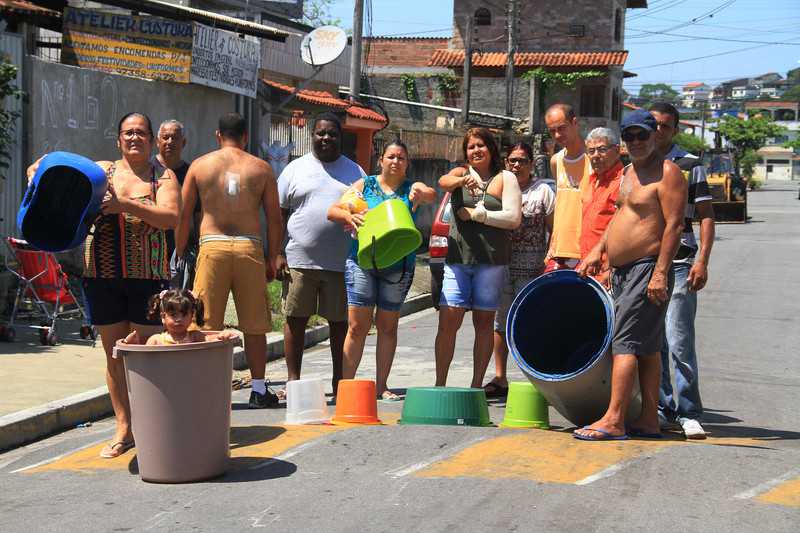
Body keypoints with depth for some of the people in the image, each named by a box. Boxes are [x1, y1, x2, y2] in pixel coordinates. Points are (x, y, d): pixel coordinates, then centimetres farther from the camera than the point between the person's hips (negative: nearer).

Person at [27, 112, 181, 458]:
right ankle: (124, 429, 16)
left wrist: (125, 205, -21)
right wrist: (39, 171, -4)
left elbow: (171, 218, -12)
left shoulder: (163, 177, 5)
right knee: (114, 354, 7)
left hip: (147, 275, -2)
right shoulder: (100, 170, 11)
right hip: (102, 275, 3)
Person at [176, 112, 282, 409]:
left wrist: (178, 254, 13)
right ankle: (259, 391, 12)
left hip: (213, 247, -1)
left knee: (207, 325, 4)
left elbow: (183, 215, 6)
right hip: (250, 248, 1)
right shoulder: (261, 168, 8)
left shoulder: (199, 165, 8)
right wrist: (272, 259, 13)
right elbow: (274, 219, 6)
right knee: (254, 325, 8)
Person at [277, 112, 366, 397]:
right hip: (300, 260, 0)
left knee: (340, 322, 6)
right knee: (295, 320, 2)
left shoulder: (354, 171, 11)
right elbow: (279, 213, 6)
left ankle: (339, 380, 17)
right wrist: (278, 254, -2)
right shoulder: (296, 168, 8)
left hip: (341, 263, 1)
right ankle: (293, 380, 11)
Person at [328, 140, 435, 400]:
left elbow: (431, 194, -15)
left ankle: (381, 385, 15)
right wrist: (348, 216, -22)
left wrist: (422, 194, -38)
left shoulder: (412, 188, 7)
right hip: (362, 261, -1)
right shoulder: (365, 185, 6)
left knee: (388, 326, 8)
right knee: (357, 325, -4)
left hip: (399, 266, 1)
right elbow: (333, 211, 0)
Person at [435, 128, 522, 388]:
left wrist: (477, 214, -8)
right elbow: (443, 181, -13)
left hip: (491, 260, -1)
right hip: (457, 258, 1)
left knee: (484, 322, 4)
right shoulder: (460, 173, 12)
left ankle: (477, 384, 11)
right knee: (448, 320, -5)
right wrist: (463, 180, -34)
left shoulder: (505, 178, 6)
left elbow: (513, 218, -5)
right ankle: (440, 383, 3)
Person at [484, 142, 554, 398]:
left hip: (531, 269, -4)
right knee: (500, 321, 7)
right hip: (501, 265, 4)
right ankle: (500, 379, 15)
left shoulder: (542, 190, 3)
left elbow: (553, 230, 0)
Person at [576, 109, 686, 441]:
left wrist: (661, 273, -24)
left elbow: (674, 225, -18)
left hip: (647, 270, -9)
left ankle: (613, 420, -15)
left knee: (625, 343, -13)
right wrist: (598, 250, 20)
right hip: (622, 271, 9)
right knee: (647, 347, 11)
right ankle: (649, 420, 15)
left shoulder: (666, 172, -11)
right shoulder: (629, 172, 17)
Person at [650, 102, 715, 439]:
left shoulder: (690, 165, 3)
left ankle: (689, 414, 1)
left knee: (679, 344, -8)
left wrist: (702, 261, -11)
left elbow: (706, 216, 0)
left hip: (678, 265, -4)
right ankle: (661, 409, 16)